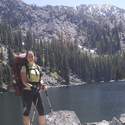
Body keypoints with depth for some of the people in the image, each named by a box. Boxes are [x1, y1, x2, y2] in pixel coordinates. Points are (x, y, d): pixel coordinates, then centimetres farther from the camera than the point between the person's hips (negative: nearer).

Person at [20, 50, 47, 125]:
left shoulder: (38, 67, 9)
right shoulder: (24, 68, -5)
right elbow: (24, 81, -12)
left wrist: (43, 85, -5)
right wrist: (32, 87, -25)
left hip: (36, 92, 4)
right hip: (27, 92, -4)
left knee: (41, 110, 2)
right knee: (26, 112, 5)